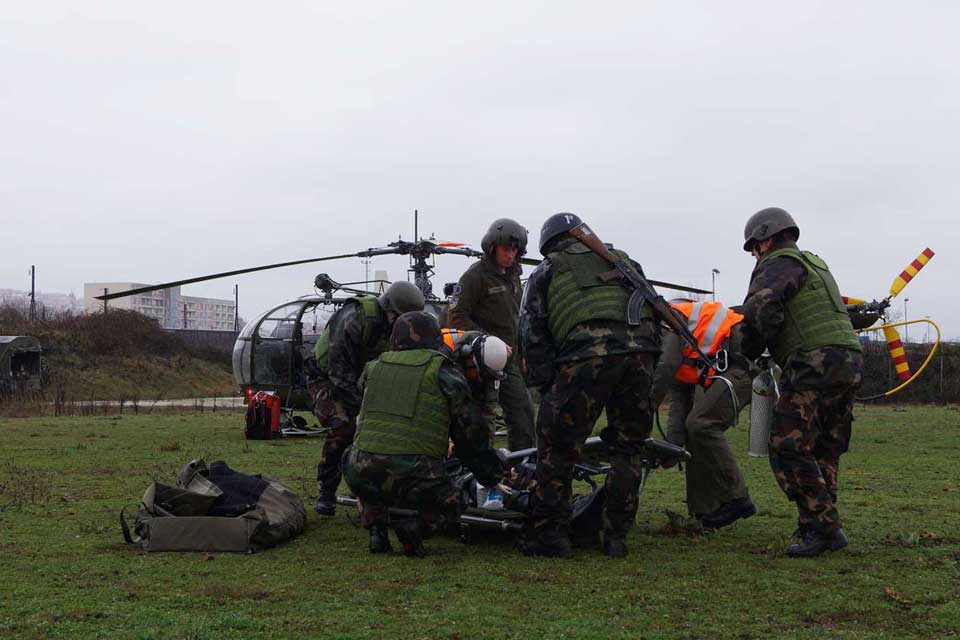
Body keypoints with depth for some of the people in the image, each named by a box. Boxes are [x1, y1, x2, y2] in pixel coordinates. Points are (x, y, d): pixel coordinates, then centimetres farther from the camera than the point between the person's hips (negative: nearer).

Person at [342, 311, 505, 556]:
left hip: (363, 477, 3)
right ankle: (411, 521, -5)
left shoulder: (374, 368, 17)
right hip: (415, 478, -3)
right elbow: (470, 431, 9)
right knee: (444, 497, 26)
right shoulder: (443, 372, 6)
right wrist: (493, 475, 22)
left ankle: (374, 523, 13)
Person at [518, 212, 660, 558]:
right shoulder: (622, 260, 33)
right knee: (627, 446, 16)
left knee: (557, 446, 7)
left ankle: (551, 533, 8)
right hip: (641, 346, 4)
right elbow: (653, 311, 26)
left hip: (587, 352, -4)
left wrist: (546, 386, 13)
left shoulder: (546, 272, 23)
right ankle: (617, 535, 17)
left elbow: (532, 335, 13)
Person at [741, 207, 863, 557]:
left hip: (815, 363, -10)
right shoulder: (815, 262, 29)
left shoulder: (780, 263, -1)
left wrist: (752, 349, -4)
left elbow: (762, 306, -18)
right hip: (849, 361, 10)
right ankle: (827, 528, 12)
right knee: (824, 452, 13)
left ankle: (822, 526, -12)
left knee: (788, 449, -9)